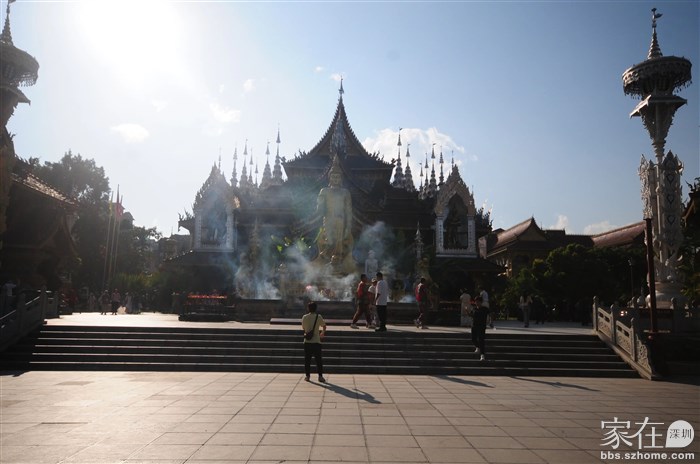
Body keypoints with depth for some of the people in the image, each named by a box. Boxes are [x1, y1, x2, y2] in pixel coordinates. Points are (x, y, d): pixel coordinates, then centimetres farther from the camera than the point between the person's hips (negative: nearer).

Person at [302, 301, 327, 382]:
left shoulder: (305, 317, -2)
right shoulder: (319, 317, -3)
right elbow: (324, 326, 13)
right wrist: (322, 333, 33)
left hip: (307, 342, 1)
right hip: (316, 341, -1)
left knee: (307, 360, 9)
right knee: (319, 360, 5)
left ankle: (307, 376, 12)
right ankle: (320, 376, 4)